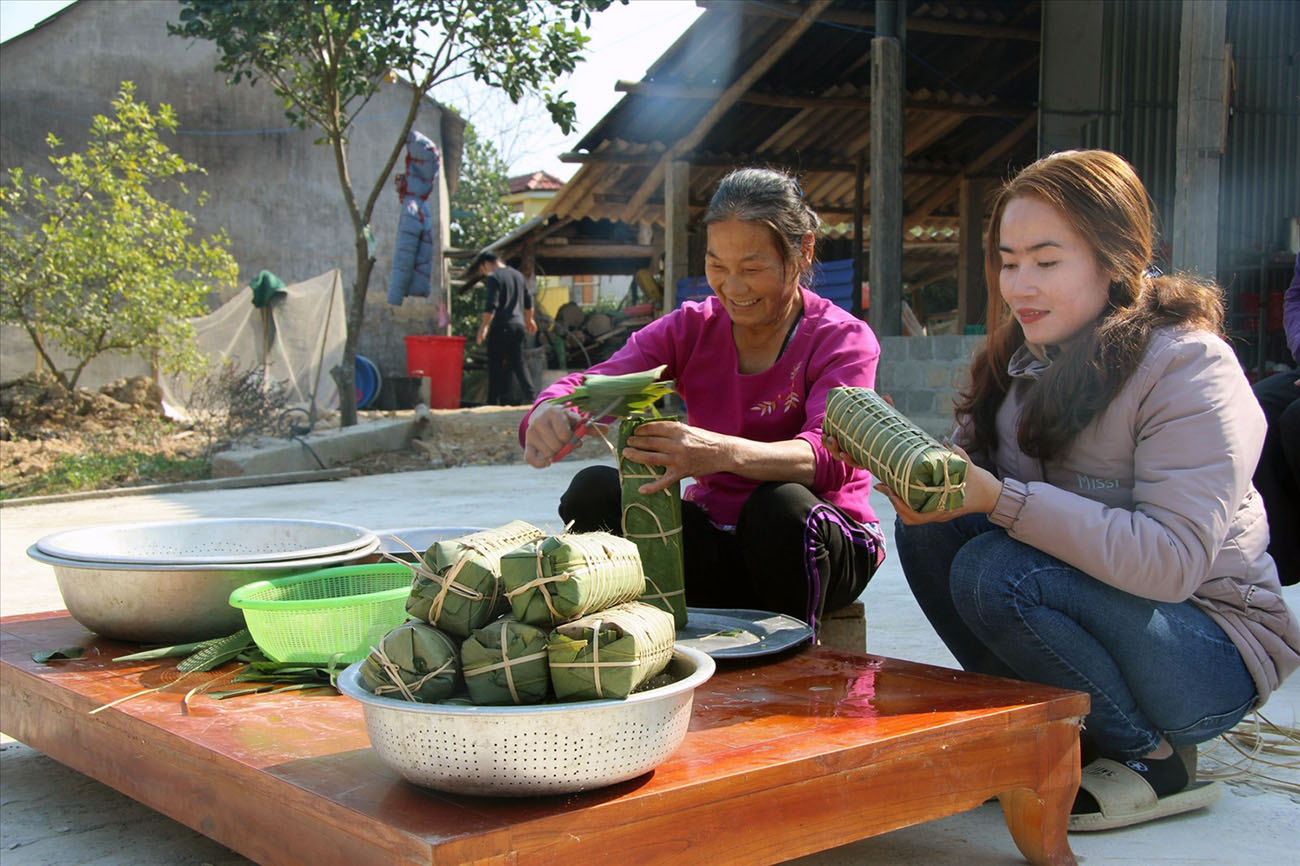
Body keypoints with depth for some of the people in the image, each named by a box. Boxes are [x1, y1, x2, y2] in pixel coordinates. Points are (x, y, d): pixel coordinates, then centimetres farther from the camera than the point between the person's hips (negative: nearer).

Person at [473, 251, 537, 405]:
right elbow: (528, 300, 21)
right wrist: (529, 320, 34)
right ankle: (530, 395, -3)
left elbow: (491, 306, -17)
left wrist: (483, 327, -13)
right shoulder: (518, 275, 15)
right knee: (518, 363, 10)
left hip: (501, 327, -7)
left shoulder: (493, 278, -9)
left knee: (495, 365, -1)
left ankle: (494, 402, 0)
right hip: (518, 325, 7)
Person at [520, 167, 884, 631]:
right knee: (595, 491, -20)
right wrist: (551, 414, -38)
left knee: (782, 505, -36)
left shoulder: (844, 340, -9)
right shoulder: (690, 328, 3)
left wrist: (724, 453, -48)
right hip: (716, 546, 3)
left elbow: (829, 457, -28)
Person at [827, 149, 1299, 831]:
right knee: (928, 528, -13)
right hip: (1098, 605, 7)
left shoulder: (1189, 366, -20)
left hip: (1214, 654, -7)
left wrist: (1001, 499, -34)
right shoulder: (1025, 354, 4)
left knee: (997, 574, -29)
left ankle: (1153, 759, -7)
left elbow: (1174, 560, -30)